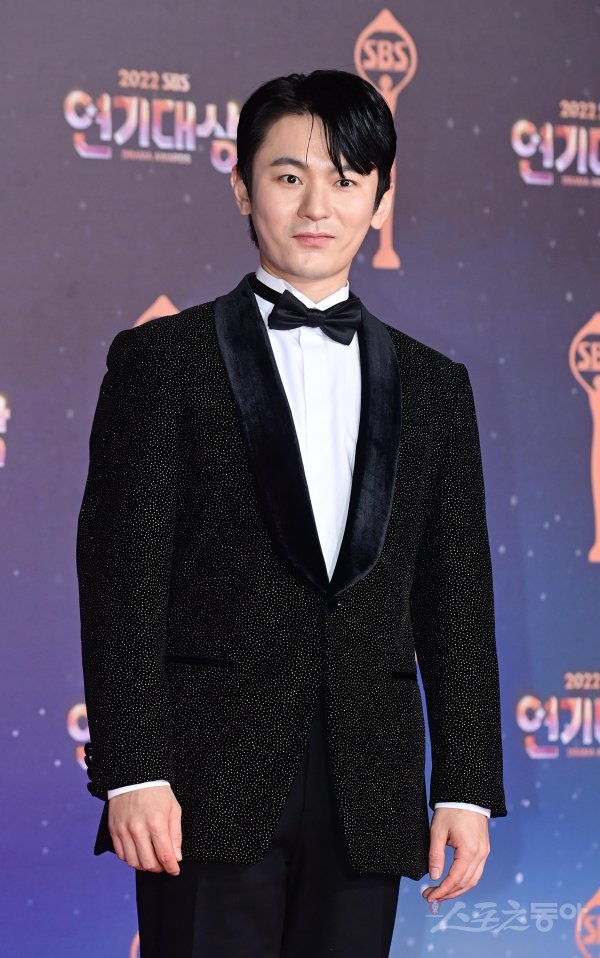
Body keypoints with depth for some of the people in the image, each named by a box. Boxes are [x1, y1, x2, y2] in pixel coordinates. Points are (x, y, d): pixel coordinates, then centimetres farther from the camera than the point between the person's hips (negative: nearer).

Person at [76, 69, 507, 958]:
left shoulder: (433, 385, 14)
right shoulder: (162, 360, 3)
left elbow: (455, 600, 12)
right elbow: (122, 577, -3)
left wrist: (467, 785, 5)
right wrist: (132, 773, -11)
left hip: (369, 803, 3)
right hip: (211, 786, -3)